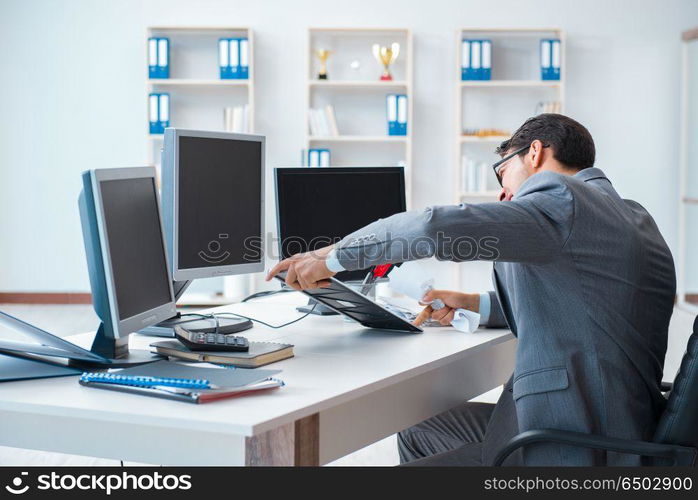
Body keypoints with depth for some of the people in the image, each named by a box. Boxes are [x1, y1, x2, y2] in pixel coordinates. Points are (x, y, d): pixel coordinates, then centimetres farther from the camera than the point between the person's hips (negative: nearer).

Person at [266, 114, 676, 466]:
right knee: (419, 432, 24)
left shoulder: (561, 198, -14)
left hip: (567, 453, -10)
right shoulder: (635, 217, 15)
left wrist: (332, 257, -12)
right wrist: (477, 305, 20)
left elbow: (435, 227, -24)